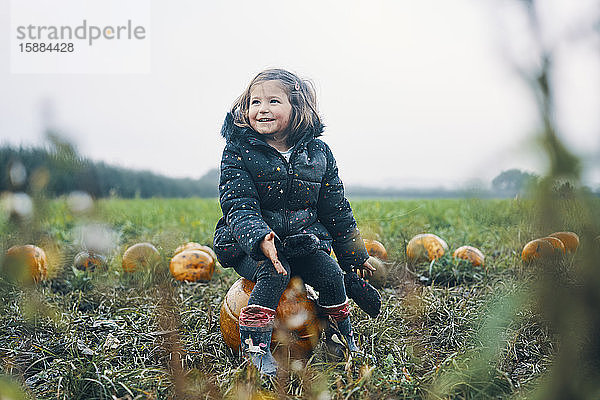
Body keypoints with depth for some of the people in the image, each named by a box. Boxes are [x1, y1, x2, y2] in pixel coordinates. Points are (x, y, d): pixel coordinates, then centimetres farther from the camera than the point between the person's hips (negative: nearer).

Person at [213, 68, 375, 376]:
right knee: (274, 271, -29)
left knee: (330, 273, -17)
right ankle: (254, 342, -17)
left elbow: (336, 207, 8)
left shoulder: (318, 152, 1)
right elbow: (238, 204, -17)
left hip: (304, 239, 3)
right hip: (251, 244, -3)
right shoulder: (238, 151, -7)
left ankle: (342, 335, 7)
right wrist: (260, 237, -37)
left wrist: (354, 255, 12)